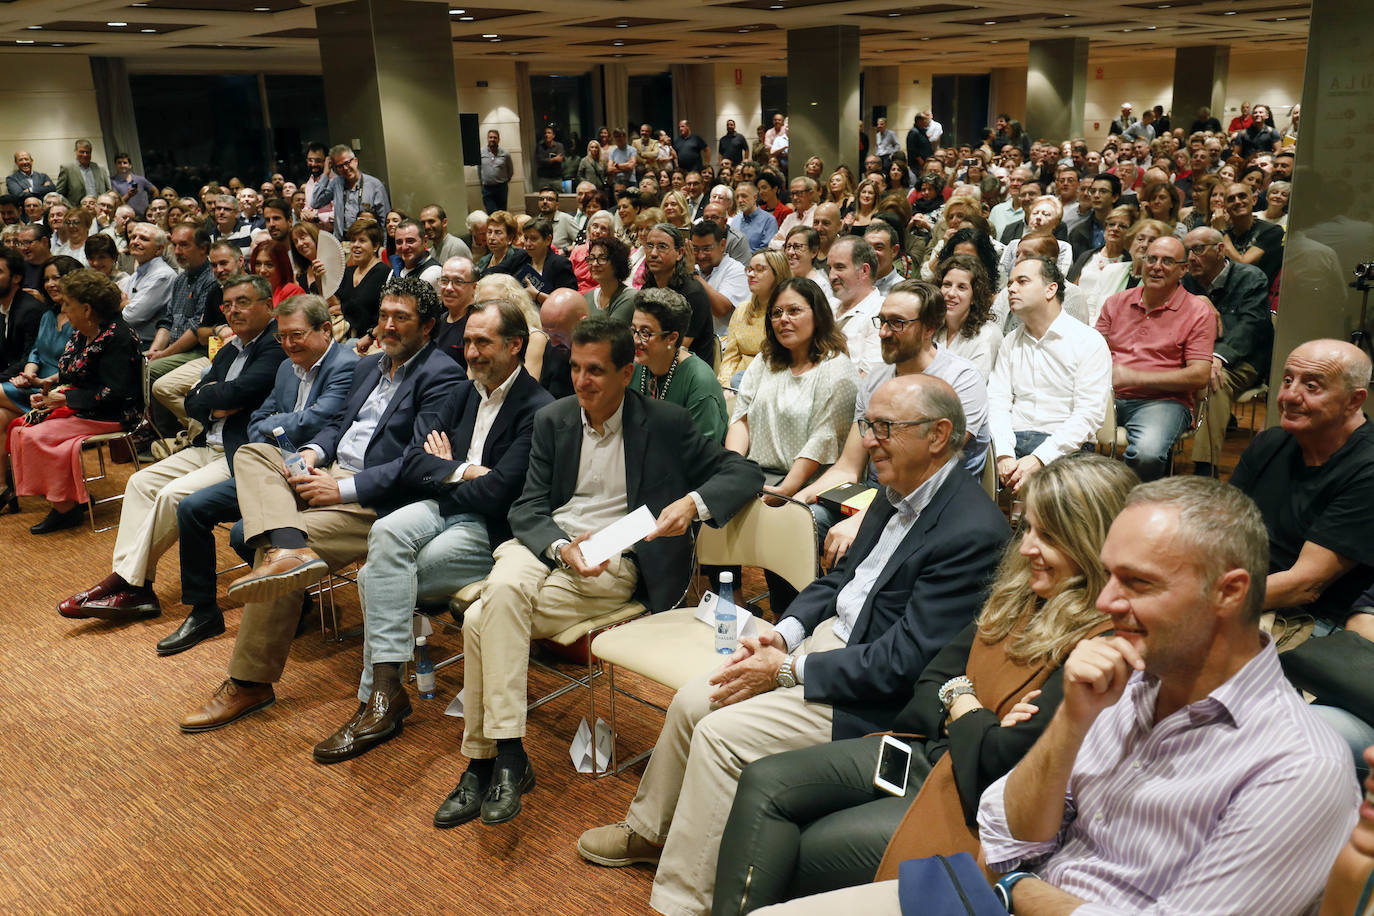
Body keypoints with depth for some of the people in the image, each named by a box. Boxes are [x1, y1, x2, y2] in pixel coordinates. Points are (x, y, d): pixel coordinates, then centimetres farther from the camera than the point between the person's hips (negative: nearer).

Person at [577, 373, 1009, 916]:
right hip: (826, 637, 9)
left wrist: (789, 671, -18)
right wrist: (784, 633, 0)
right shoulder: (898, 493, 4)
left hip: (869, 697, -9)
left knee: (721, 734, -17)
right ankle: (649, 829, 29)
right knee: (691, 702, 4)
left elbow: (904, 661, -24)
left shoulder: (973, 532, -24)